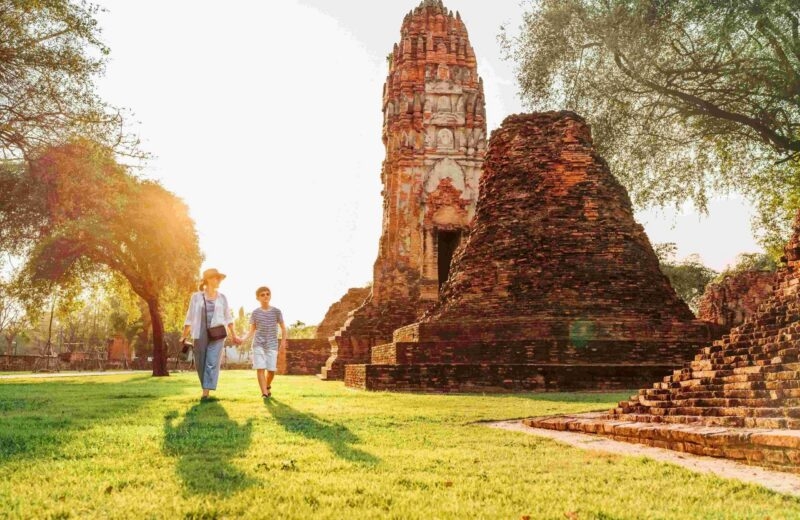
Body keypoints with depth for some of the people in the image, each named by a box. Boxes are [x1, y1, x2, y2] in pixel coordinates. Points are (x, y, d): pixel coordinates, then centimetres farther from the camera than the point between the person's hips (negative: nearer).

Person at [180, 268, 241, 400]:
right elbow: (190, 318, 6)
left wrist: (234, 336, 11)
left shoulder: (222, 298, 10)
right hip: (201, 335, 0)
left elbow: (228, 318, 14)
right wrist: (184, 336, 3)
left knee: (212, 363, -12)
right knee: (200, 364, 4)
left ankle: (206, 393, -15)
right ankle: (206, 388, 26)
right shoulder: (196, 297, 4)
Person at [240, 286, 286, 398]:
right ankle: (264, 393, -12)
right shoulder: (255, 313, 4)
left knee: (271, 370, 0)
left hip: (272, 345, 0)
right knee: (260, 368, -11)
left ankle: (268, 386, 30)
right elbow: (252, 331, 6)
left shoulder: (276, 311, 2)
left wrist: (283, 340, -8)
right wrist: (243, 339, -11)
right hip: (258, 344, 0)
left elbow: (283, 328, 7)